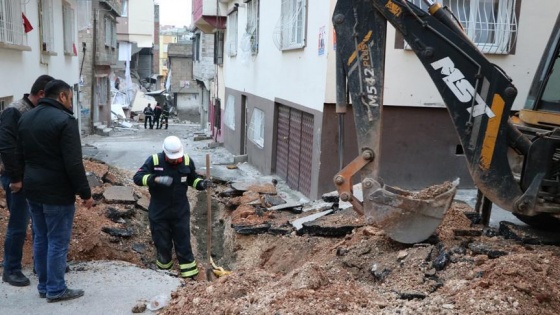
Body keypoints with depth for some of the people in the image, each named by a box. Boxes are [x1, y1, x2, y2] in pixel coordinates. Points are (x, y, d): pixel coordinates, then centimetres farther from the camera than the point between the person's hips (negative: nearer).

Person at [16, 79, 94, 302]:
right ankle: (56, 290, 10)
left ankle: (44, 285, 26)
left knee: (40, 238, 16)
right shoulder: (64, 120, -17)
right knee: (58, 241, 2)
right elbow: (73, 163, -21)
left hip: (32, 189, 8)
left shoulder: (25, 118, 10)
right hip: (57, 192, -8)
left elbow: (20, 156, 16)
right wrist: (85, 193, -14)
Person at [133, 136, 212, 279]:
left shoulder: (187, 161, -8)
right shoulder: (154, 161, -16)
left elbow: (193, 179, 9)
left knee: (183, 242, 8)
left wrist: (202, 183, -13)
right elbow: (137, 177, -20)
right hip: (158, 212, -1)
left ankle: (189, 272, 20)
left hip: (181, 211, 1)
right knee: (162, 243, 14)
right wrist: (156, 179, -36)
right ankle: (164, 267, 37)